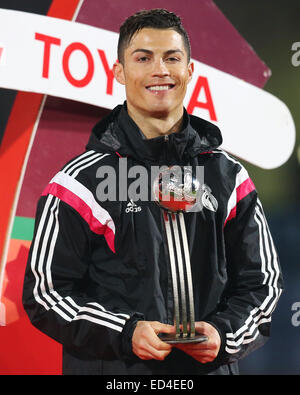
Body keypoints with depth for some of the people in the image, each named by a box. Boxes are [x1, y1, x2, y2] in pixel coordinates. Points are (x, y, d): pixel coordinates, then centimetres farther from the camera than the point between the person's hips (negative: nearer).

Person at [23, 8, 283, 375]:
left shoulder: (229, 177, 4)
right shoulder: (83, 180, -6)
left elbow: (262, 281, 8)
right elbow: (45, 291, -7)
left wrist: (223, 332, -10)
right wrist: (125, 334, -19)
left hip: (210, 365, 3)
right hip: (111, 369, -2)